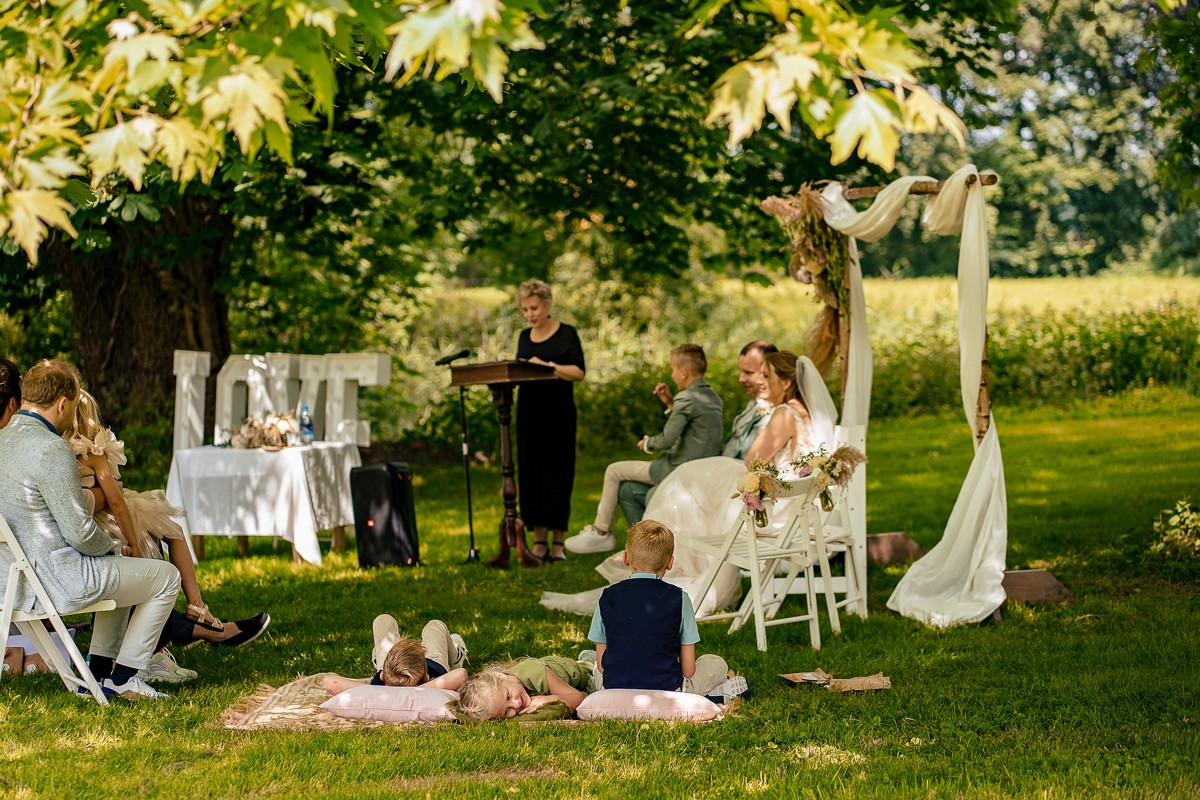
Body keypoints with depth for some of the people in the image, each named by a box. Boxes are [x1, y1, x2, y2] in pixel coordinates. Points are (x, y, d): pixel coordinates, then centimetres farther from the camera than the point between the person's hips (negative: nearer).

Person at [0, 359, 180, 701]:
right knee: (166, 576, 8)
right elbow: (80, 533, -23)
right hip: (59, 581, -10)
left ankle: (99, 671, 27)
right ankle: (123, 678, 9)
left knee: (120, 570, 33)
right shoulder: (52, 449, -23)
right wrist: (112, 546, -1)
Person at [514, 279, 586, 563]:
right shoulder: (525, 337, 14)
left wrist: (548, 366, -20)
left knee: (556, 473, -5)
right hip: (529, 412, 5)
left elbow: (579, 372, -9)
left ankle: (558, 542, -2)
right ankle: (539, 541, 5)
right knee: (530, 473, 2)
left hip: (557, 413, -5)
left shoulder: (566, 334, -1)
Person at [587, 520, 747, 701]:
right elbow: (688, 670, -4)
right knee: (717, 663, 23)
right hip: (666, 690, -1)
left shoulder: (608, 597, -1)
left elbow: (601, 666, 4)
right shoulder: (679, 598, -6)